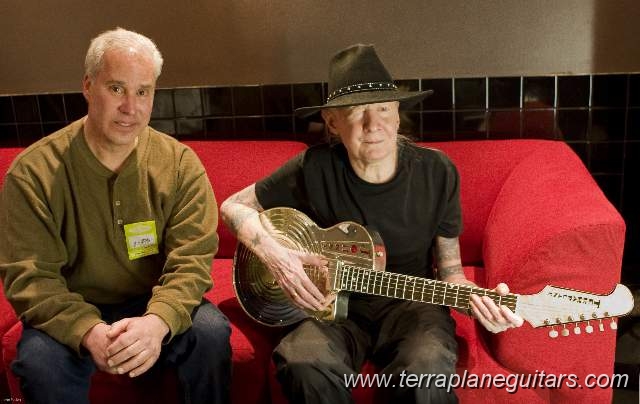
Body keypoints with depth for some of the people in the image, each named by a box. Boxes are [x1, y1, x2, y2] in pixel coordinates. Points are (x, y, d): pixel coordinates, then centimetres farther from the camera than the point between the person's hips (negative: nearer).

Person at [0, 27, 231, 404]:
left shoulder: (180, 163, -8)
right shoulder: (34, 172, -12)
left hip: (157, 306, 1)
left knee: (211, 333, -26)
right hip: (74, 313, -1)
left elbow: (192, 259, -14)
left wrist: (157, 321, -34)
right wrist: (88, 331, -34)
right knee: (40, 360, -30)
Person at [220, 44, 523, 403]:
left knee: (427, 370, -34)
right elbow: (235, 206, 2)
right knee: (304, 362, -34)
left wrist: (476, 298, -20)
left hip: (410, 302, 0)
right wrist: (275, 257, -14)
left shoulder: (437, 173, -7)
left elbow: (449, 269, 2)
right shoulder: (316, 168, -10)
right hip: (334, 302, 0)